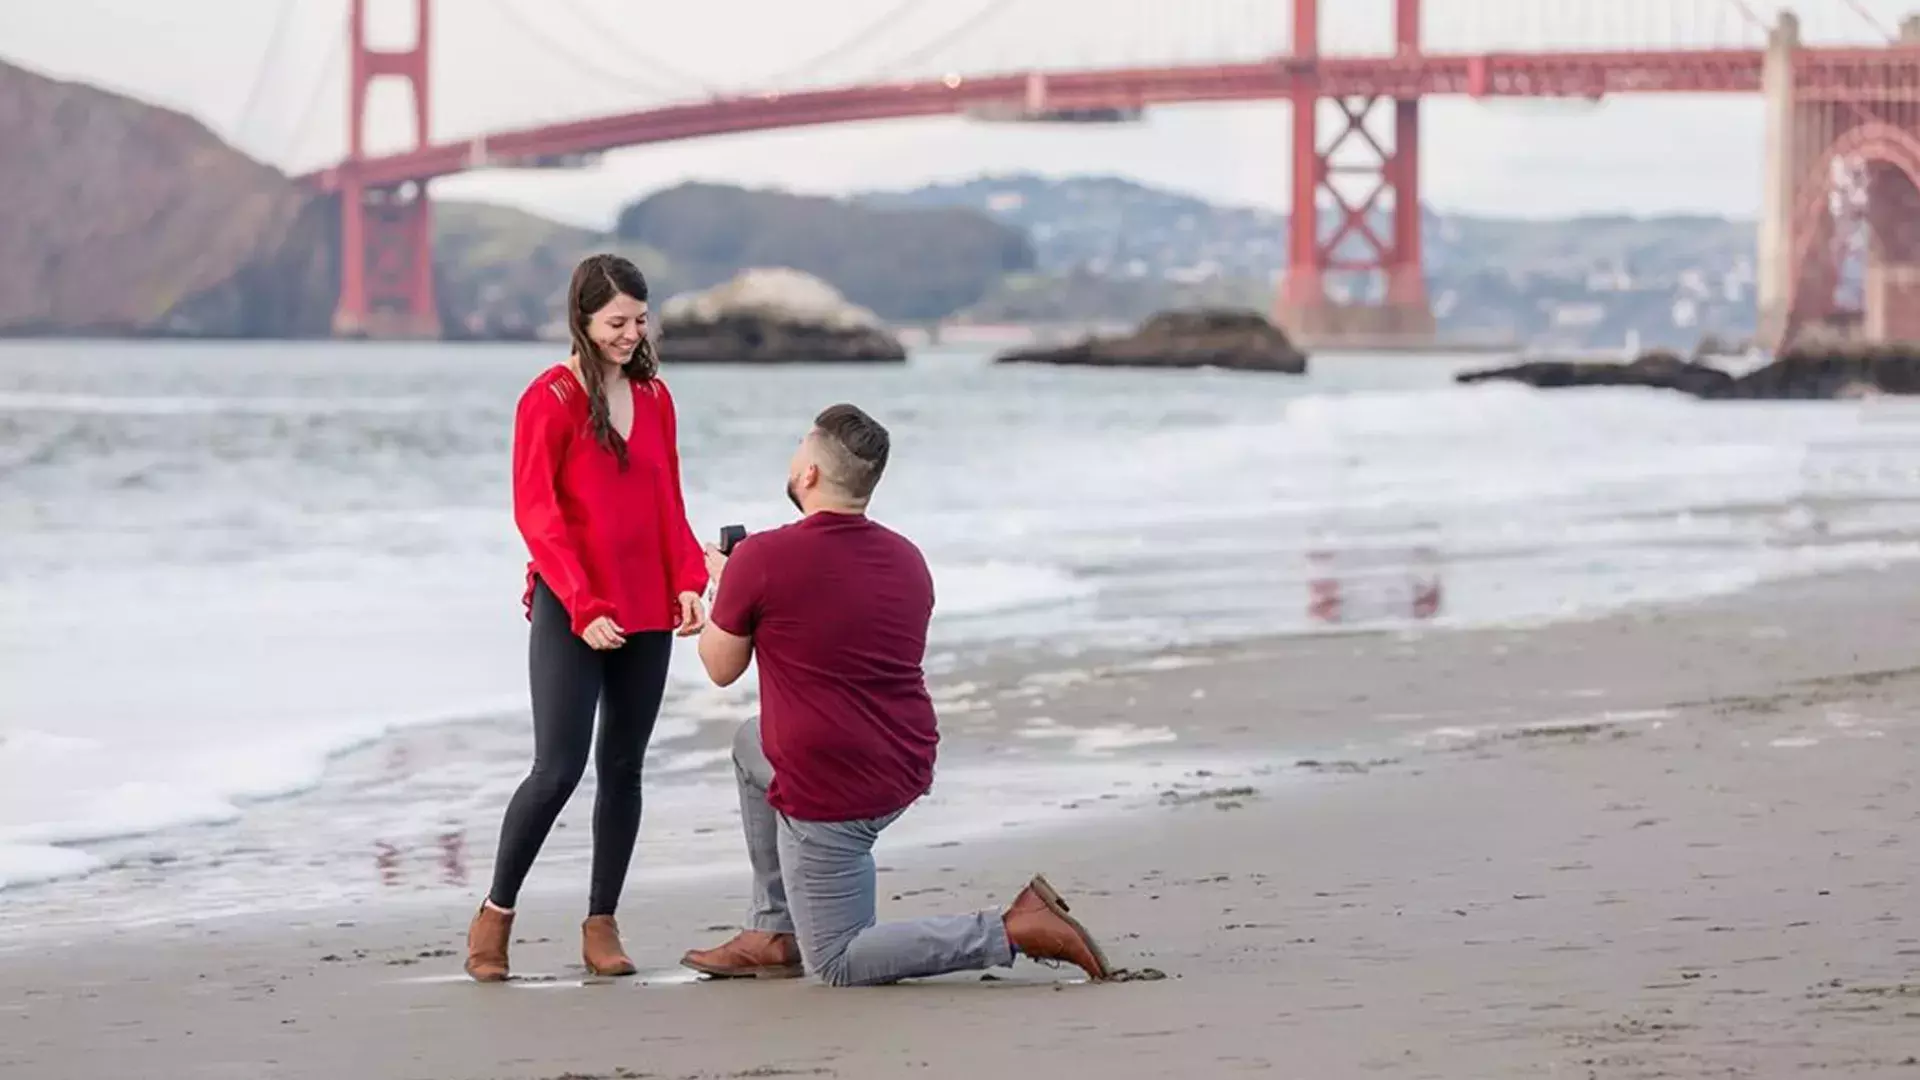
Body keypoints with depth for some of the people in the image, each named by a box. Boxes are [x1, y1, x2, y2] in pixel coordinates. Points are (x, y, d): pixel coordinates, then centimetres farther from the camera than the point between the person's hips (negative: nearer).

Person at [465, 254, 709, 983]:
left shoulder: (653, 397, 10)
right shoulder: (549, 401, -7)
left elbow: (668, 504, 13)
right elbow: (536, 514, -10)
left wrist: (687, 582, -2)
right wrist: (582, 607, -16)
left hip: (646, 613, 5)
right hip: (570, 613, -5)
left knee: (623, 767, 7)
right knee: (559, 767, -9)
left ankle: (602, 924, 13)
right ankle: (495, 913, 6)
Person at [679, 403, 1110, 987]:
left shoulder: (762, 558, -15)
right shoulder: (907, 558, 5)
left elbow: (722, 668, 0)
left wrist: (723, 584, 19)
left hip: (831, 795, -8)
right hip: (906, 770, 8)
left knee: (837, 964, 6)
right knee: (752, 743, 32)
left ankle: (1016, 931, -11)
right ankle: (775, 934, 31)